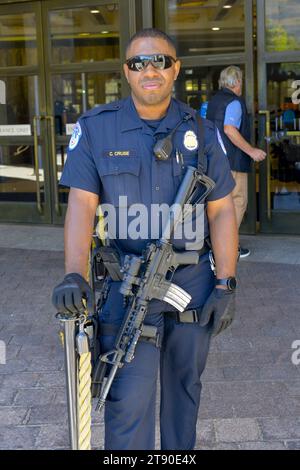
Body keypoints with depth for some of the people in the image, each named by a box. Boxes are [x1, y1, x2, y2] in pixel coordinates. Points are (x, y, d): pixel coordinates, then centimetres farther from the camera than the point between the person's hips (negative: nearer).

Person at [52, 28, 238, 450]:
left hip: (193, 282, 3)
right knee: (129, 399, -5)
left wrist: (225, 285, -3)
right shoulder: (95, 129, -1)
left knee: (185, 386, 17)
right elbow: (82, 204, -8)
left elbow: (222, 211, 3)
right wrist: (75, 274, -23)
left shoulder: (202, 132, 4)